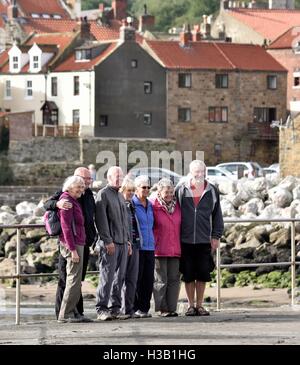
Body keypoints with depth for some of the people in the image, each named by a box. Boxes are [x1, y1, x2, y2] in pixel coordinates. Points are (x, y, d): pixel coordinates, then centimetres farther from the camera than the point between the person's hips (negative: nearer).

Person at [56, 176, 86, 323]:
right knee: (74, 279, -9)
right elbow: (66, 227, -19)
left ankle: (71, 311, 18)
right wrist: (73, 249, -21)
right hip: (72, 245, -11)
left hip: (77, 244, 11)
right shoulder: (67, 201, -13)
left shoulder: (73, 201, 17)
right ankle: (65, 314, -8)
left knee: (75, 280, 13)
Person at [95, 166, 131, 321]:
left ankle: (115, 308, 11)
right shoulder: (103, 194, -5)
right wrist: (108, 241, -17)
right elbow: (101, 219, -12)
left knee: (119, 277, 7)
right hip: (110, 243, -8)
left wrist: (128, 240, 17)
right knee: (107, 276, -10)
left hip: (123, 243, 8)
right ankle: (101, 309, -8)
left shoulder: (120, 196, 21)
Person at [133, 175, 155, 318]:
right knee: (137, 278, -6)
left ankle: (145, 308, 9)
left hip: (149, 246, 6)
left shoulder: (150, 205, 17)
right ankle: (135, 308, -2)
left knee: (149, 278, 4)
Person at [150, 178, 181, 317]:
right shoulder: (153, 206, -5)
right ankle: (163, 309, 3)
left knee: (174, 279, 3)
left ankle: (172, 308, 6)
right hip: (159, 249, -5)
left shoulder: (177, 205, 10)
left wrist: (182, 246, 12)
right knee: (161, 280, -1)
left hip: (175, 249, 5)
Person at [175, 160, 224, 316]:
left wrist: (216, 236, 5)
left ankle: (199, 305, 12)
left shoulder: (211, 191, 7)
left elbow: (217, 215, 11)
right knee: (188, 274, 3)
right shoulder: (181, 189, 3)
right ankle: (191, 305, 12)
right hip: (186, 239, -1)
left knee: (202, 274, 2)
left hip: (204, 239, 1)